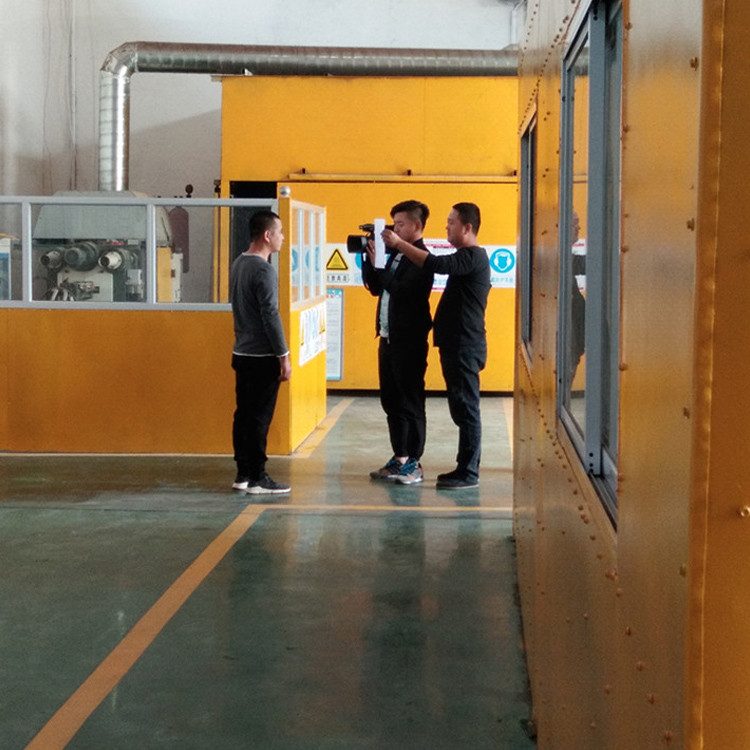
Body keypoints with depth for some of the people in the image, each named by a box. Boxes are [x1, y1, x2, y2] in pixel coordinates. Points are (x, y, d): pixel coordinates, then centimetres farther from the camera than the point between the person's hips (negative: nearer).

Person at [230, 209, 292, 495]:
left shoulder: (238, 264, 9)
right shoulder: (264, 269, -18)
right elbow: (270, 316, -20)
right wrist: (284, 356, -15)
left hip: (242, 353, 8)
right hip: (262, 356, -8)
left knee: (243, 415, 11)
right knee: (260, 418, -3)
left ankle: (243, 474, 15)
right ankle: (257, 478, 1)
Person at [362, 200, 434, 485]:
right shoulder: (396, 255, 13)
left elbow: (402, 290, -25)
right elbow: (375, 287, 17)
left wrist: (378, 264, -20)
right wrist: (370, 258, 6)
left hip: (409, 341, -9)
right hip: (388, 338, 9)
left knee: (410, 403, -2)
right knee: (391, 401, 14)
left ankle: (414, 463, 4)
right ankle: (399, 458, 23)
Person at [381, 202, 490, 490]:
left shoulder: (472, 256, -14)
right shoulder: (468, 257, 20)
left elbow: (435, 264, -27)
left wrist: (398, 243, -22)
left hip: (464, 346, -11)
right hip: (456, 344, 11)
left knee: (466, 409, -7)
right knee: (461, 409, 14)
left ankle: (468, 473, -4)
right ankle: (465, 466, 21)